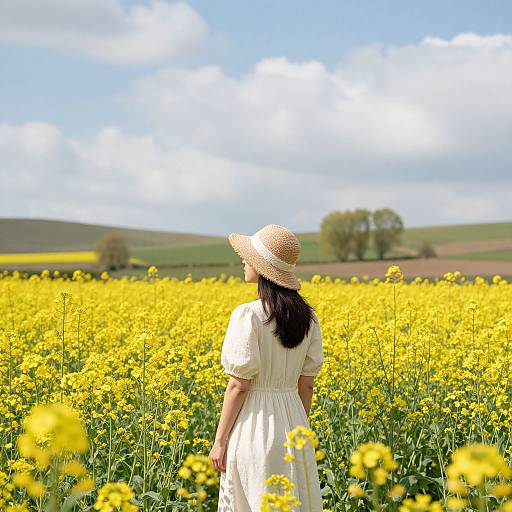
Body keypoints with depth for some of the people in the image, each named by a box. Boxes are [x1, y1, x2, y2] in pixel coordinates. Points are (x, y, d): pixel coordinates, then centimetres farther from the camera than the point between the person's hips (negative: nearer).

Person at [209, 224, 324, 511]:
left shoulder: (249, 315, -15)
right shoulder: (308, 317, 4)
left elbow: (240, 385, -15)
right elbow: (307, 384, 8)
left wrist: (220, 441, -7)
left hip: (254, 425, -6)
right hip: (292, 422, 6)